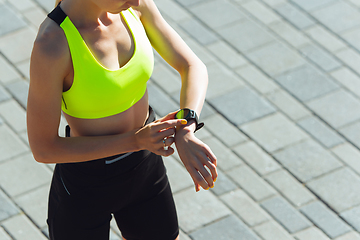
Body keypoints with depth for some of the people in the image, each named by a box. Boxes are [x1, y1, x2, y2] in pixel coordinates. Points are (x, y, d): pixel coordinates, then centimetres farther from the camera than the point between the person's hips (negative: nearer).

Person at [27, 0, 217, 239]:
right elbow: (42, 148, -25)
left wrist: (185, 134, -28)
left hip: (142, 167, 6)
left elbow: (194, 67, -9)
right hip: (83, 187, -6)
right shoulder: (49, 46, -35)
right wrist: (135, 140, -27)